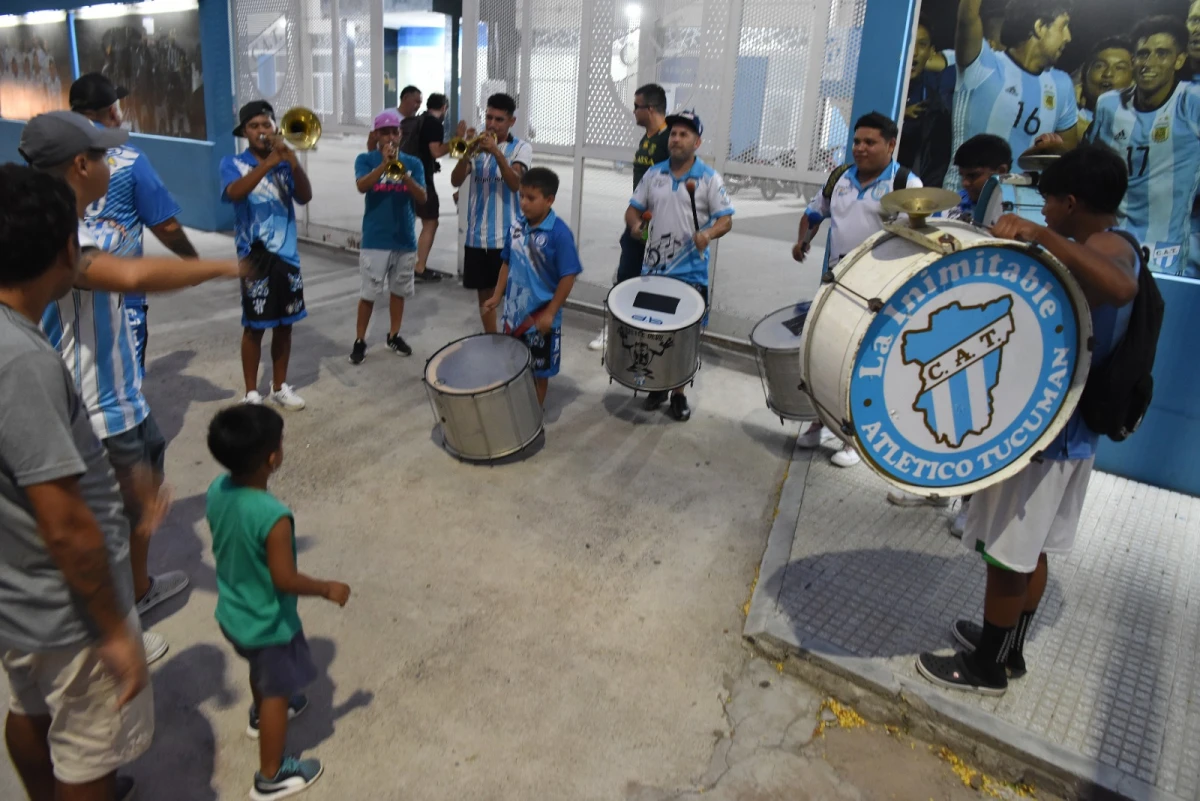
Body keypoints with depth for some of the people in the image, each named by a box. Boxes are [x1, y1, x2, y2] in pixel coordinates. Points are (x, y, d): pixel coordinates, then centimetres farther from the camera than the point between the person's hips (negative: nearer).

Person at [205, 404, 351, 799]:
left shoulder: (217, 490, -14)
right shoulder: (273, 516, -37)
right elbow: (285, 580, -28)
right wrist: (328, 588, -13)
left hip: (232, 613, 7)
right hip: (268, 624, -7)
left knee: (261, 671, 35)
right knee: (277, 692, 16)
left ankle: (260, 714, 63)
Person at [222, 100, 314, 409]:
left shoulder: (283, 163, 9)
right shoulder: (233, 163, 0)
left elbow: (305, 196, -6)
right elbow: (234, 193, -21)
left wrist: (293, 162, -21)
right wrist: (268, 162, -28)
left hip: (287, 252, 4)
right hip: (255, 254, -4)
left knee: (285, 324, 10)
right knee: (254, 326, 1)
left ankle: (280, 387, 23)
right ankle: (251, 393, 12)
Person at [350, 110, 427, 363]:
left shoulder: (413, 163, 4)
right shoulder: (366, 159, 0)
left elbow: (422, 196, -8)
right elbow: (362, 186, -18)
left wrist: (401, 171, -22)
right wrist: (385, 163, -28)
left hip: (405, 238, 3)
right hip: (375, 239, -2)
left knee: (399, 291, 13)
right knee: (369, 293, 1)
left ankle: (394, 336, 27)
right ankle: (359, 341, 13)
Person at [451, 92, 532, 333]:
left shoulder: (521, 148, -2)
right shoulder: (478, 144, 7)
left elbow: (515, 183, -18)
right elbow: (456, 181, -4)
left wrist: (497, 153, -29)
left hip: (507, 236, -4)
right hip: (477, 235, 4)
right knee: (485, 293, 12)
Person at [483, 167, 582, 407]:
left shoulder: (559, 233, -20)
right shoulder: (516, 227, -2)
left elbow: (568, 277, -18)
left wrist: (550, 313, -18)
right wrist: (498, 295, 6)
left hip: (541, 314, -5)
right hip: (514, 310, 6)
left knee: (539, 368, 12)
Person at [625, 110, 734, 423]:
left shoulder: (710, 179, -4)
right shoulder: (653, 174, 6)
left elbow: (726, 220, -7)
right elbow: (634, 208, 11)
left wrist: (708, 234, -27)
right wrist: (635, 224, -12)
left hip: (690, 273, -3)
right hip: (653, 268, 3)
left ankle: (679, 393, 19)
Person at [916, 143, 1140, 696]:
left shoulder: (1106, 248, -19)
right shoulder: (1107, 246, 11)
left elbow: (1122, 288, -45)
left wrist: (1040, 234, -45)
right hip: (1068, 427, 10)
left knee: (1009, 551, 3)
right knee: (1031, 549, 20)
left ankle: (988, 666, 18)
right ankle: (1008, 646, 35)